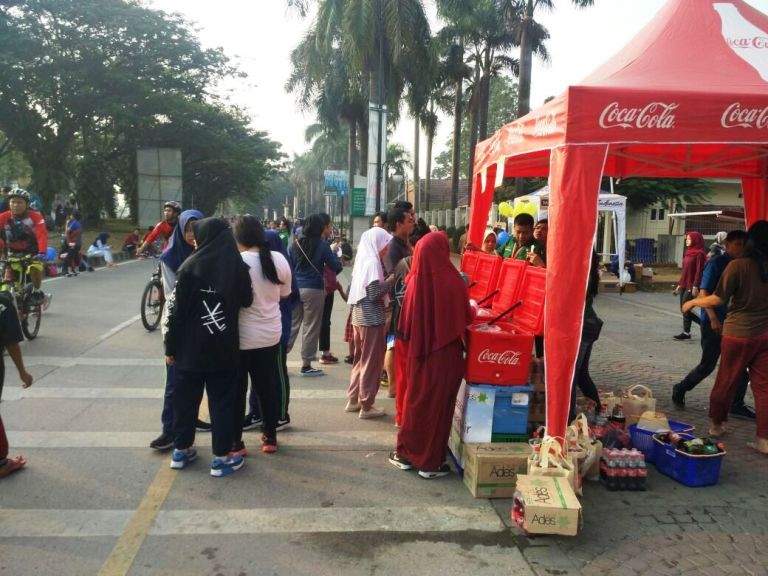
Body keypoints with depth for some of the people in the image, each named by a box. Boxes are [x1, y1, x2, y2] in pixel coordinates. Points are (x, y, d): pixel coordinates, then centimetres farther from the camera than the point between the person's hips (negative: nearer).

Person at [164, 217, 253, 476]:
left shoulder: (190, 266, -8)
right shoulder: (239, 268, -6)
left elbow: (175, 309, -7)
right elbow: (247, 301, 8)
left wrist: (170, 347, 0)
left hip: (190, 348, 0)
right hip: (225, 349, 0)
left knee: (186, 398, 14)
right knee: (222, 401, 7)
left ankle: (181, 450, 27)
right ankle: (222, 457, 11)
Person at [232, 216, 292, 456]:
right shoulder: (279, 259, -5)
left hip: (241, 337, -4)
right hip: (271, 335, 4)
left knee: (237, 391, 10)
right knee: (267, 388, 17)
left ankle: (236, 443, 16)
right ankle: (270, 438, 27)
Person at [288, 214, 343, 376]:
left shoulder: (295, 244, 5)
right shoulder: (322, 245, -7)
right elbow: (336, 266, -6)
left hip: (295, 288, 4)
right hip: (313, 290, -4)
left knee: (292, 325, 12)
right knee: (311, 327, 3)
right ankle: (306, 365, 8)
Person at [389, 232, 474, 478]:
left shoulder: (414, 281, -8)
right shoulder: (453, 282, -16)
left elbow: (405, 324, -1)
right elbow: (467, 318, -4)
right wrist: (472, 309, 17)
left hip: (418, 355, 3)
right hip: (445, 356, -3)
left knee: (415, 401, 18)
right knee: (438, 405, 9)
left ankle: (406, 453, 29)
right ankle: (431, 463, 19)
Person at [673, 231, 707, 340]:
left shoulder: (699, 254, -10)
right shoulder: (688, 252, 15)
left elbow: (699, 271, -15)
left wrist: (695, 287, -20)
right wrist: (679, 284, 18)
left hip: (691, 286, -9)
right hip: (684, 285, 9)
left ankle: (686, 332, 5)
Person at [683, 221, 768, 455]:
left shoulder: (738, 265, -14)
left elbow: (718, 299, -12)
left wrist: (693, 302, 3)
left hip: (739, 333, -3)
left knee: (726, 381, 12)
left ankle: (716, 423, 29)